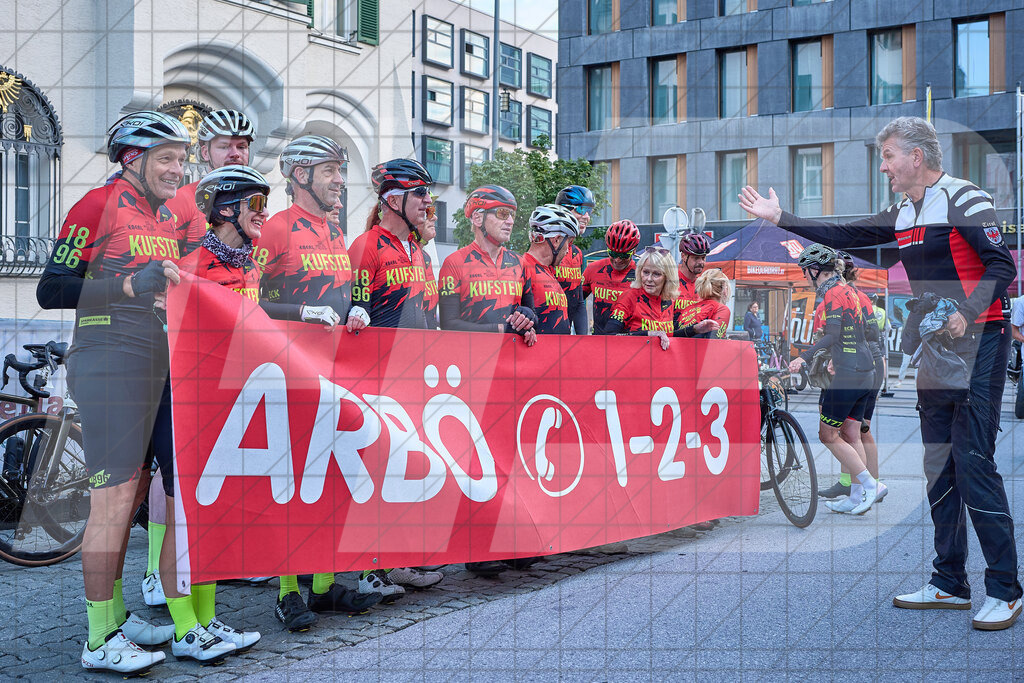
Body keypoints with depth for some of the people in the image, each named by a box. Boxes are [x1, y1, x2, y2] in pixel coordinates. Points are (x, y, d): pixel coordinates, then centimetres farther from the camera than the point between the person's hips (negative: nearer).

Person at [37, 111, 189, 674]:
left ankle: (115, 615, 23)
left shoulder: (167, 218, 17)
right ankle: (100, 642, 0)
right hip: (109, 362, -8)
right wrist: (130, 286, -21)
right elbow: (51, 290, -12)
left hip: (156, 367, 8)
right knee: (113, 499, -7)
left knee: (131, 495, 12)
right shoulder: (99, 205, -7)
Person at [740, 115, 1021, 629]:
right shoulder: (902, 214, 14)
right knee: (939, 467, 9)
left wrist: (966, 314, -29)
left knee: (974, 463, -11)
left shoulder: (964, 199, -10)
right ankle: (950, 584, 17)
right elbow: (844, 237, 19)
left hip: (977, 341, -8)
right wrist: (779, 218, 19)